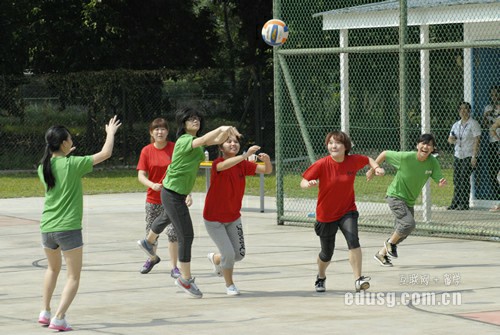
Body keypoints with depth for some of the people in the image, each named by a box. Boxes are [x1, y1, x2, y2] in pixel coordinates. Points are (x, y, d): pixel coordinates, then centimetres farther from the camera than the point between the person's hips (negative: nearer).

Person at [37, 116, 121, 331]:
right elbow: (106, 153, -7)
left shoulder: (43, 168, 3)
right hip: (68, 229, -6)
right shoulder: (72, 164, -12)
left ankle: (45, 312, 29)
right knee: (73, 277, 2)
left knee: (53, 268, 28)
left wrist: (63, 156, 29)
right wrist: (111, 133, 9)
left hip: (47, 228, 6)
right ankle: (59, 318, -11)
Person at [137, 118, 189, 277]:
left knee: (173, 231, -13)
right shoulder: (146, 151, -2)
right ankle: (153, 257, 42)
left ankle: (174, 267, -2)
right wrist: (152, 184, -24)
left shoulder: (175, 148, -6)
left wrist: (188, 193, -7)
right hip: (153, 198, 2)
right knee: (151, 232, 13)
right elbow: (141, 175, -5)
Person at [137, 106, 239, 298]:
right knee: (186, 235, -10)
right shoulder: (183, 141, -22)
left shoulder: (194, 140, 6)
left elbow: (216, 141, 0)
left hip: (180, 193, 11)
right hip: (172, 194, -11)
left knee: (167, 219, 38)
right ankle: (185, 279, -1)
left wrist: (226, 132, -21)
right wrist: (221, 128, -51)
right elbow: (203, 141, -42)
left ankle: (148, 242, 66)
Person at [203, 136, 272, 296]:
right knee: (229, 253, -11)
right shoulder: (217, 163, -20)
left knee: (239, 254, 6)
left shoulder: (243, 165, -5)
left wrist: (267, 160, -35)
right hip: (214, 219, -5)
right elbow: (224, 165, -45)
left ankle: (215, 258, 40)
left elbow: (267, 170, -11)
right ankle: (229, 284, 17)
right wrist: (245, 155, -60)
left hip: (233, 218, 5)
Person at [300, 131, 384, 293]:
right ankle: (321, 277, 44)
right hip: (326, 215, -1)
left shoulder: (353, 161, -9)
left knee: (353, 240, -26)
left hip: (347, 211, 1)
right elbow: (303, 182, -14)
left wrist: (377, 168, -7)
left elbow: (368, 159, 13)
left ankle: (358, 280, -24)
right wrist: (310, 183, -37)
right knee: (327, 254, 11)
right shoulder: (322, 164, -18)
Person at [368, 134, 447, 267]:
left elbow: (439, 179, -11)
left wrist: (442, 183, -36)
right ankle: (391, 243, 4)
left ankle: (382, 253, 30)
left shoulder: (433, 162, -12)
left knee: (402, 233, 11)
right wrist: (372, 170, -3)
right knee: (409, 223, -23)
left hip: (409, 201, 6)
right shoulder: (405, 157, -24)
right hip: (395, 196, -6)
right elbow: (384, 154, -11)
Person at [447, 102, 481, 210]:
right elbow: (450, 140, 19)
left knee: (464, 179, -11)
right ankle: (455, 203, 10)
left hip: (469, 156, -6)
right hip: (458, 156, 6)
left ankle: (464, 204, -8)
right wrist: (452, 139, -7)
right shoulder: (456, 125, 15)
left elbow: (476, 141, -10)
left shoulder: (473, 124, -5)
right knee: (456, 180, 4)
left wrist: (474, 156, -17)